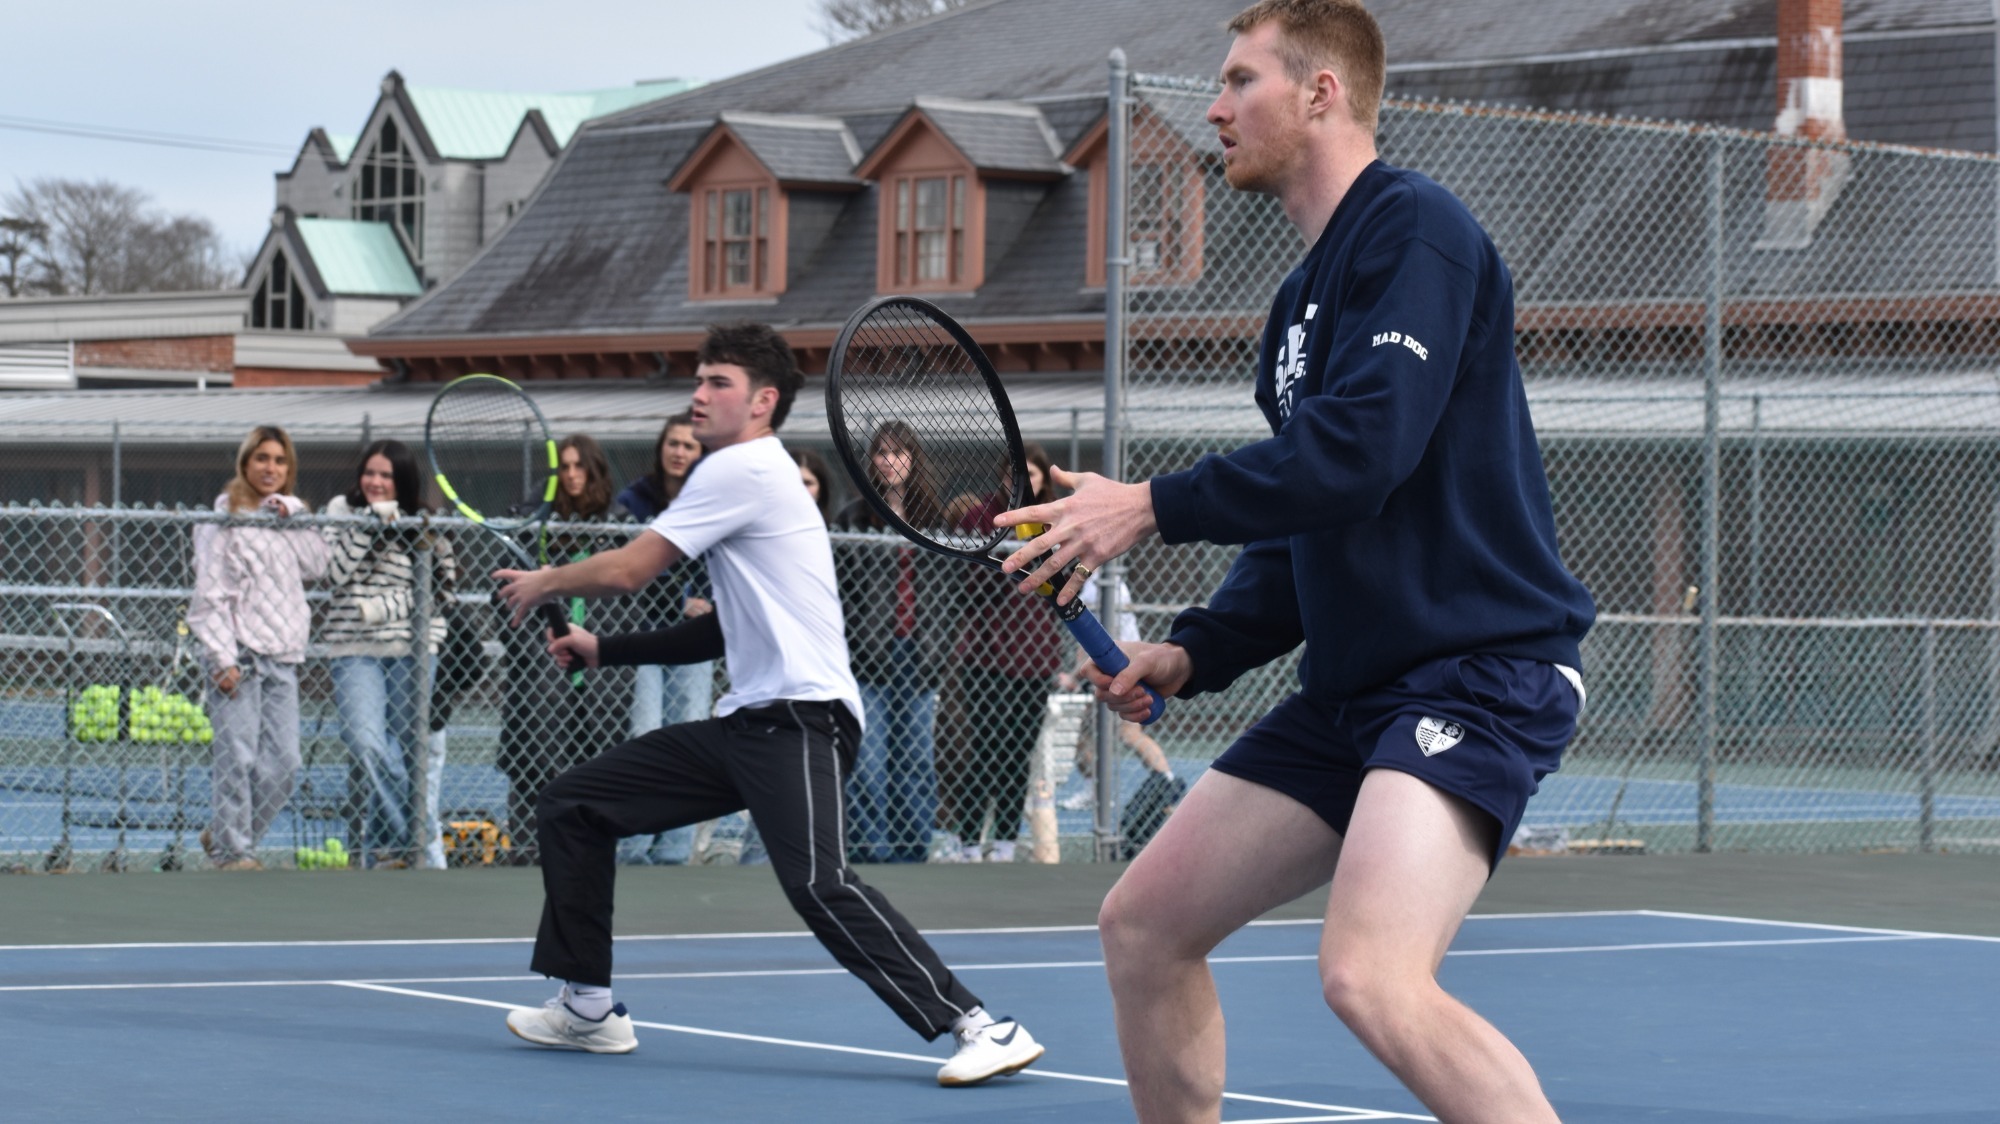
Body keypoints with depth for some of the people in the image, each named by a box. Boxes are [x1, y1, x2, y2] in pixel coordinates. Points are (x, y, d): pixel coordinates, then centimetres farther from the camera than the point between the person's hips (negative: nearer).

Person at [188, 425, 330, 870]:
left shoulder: (291, 514, 17)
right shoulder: (225, 516, -2)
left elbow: (317, 565, 3)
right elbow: (210, 593, -6)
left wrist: (292, 519, -7)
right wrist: (223, 658, -12)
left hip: (282, 657, 6)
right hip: (239, 653, -6)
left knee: (284, 763, 1)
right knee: (238, 757, -10)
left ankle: (224, 834, 16)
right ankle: (232, 850, -2)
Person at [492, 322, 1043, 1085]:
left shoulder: (744, 469, -8)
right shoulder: (746, 477, 22)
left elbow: (627, 570, -9)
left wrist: (542, 585, 10)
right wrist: (606, 650, 25)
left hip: (799, 717, -10)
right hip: (743, 722, 10)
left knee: (816, 881, -30)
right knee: (573, 805, 10)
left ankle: (979, 1028, -30)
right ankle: (587, 1007, 17)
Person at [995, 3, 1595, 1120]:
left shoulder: (1413, 229, -10)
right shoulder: (1305, 297, 20)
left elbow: (1359, 452, -23)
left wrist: (1157, 506, -15)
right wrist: (1196, 652, 8)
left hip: (1480, 670, -10)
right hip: (1355, 685, 10)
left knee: (1372, 976, -30)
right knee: (1144, 924, 11)